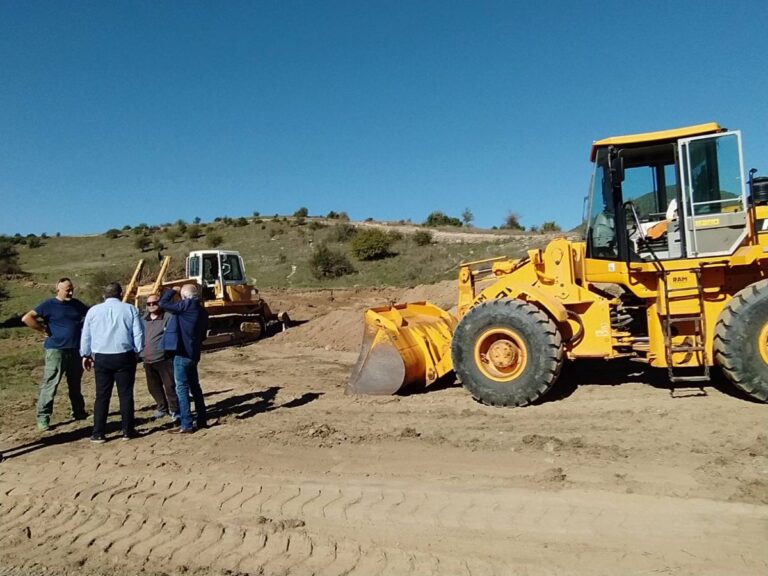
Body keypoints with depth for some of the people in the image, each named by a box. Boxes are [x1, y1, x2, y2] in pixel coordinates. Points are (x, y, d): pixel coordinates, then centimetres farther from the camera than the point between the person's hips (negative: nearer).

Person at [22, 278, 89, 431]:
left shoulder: (76, 304, 9)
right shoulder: (49, 304, -6)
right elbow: (26, 318, -13)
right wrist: (43, 330, -14)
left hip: (76, 350, 5)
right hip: (56, 350, -5)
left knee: (75, 384, 16)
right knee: (49, 385, -4)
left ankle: (79, 412, 28)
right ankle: (43, 417, 3)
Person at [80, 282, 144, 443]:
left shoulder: (93, 311, 5)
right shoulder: (130, 309, 1)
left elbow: (85, 335, 11)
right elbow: (138, 334, 0)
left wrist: (86, 355, 22)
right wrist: (137, 352, 13)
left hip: (101, 358, 1)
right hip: (124, 357, -1)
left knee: (102, 396, 7)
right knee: (126, 394, 5)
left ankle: (98, 434, 8)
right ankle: (128, 431, 10)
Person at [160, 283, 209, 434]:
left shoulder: (187, 305, -13)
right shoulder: (202, 311, 12)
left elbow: (163, 303, -8)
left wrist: (172, 291, 7)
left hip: (182, 352, -8)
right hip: (193, 353, 8)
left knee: (182, 388, -4)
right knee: (194, 386, 17)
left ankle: (186, 425, -2)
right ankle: (202, 420, 23)